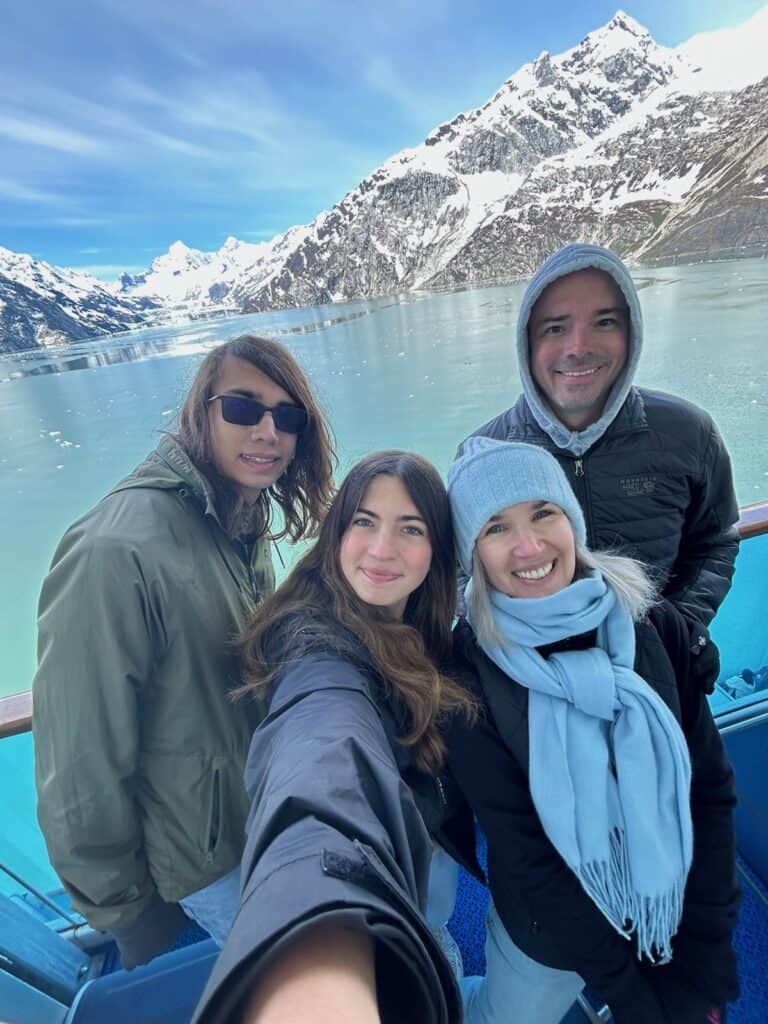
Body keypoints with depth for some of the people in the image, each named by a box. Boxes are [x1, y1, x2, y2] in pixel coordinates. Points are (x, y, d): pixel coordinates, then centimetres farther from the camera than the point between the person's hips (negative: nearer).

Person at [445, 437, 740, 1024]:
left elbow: (711, 787, -9)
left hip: (676, 916, 3)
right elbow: (521, 849, -17)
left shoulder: (654, 624, -17)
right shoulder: (470, 668, -24)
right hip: (550, 932, -2)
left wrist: (705, 962, -9)